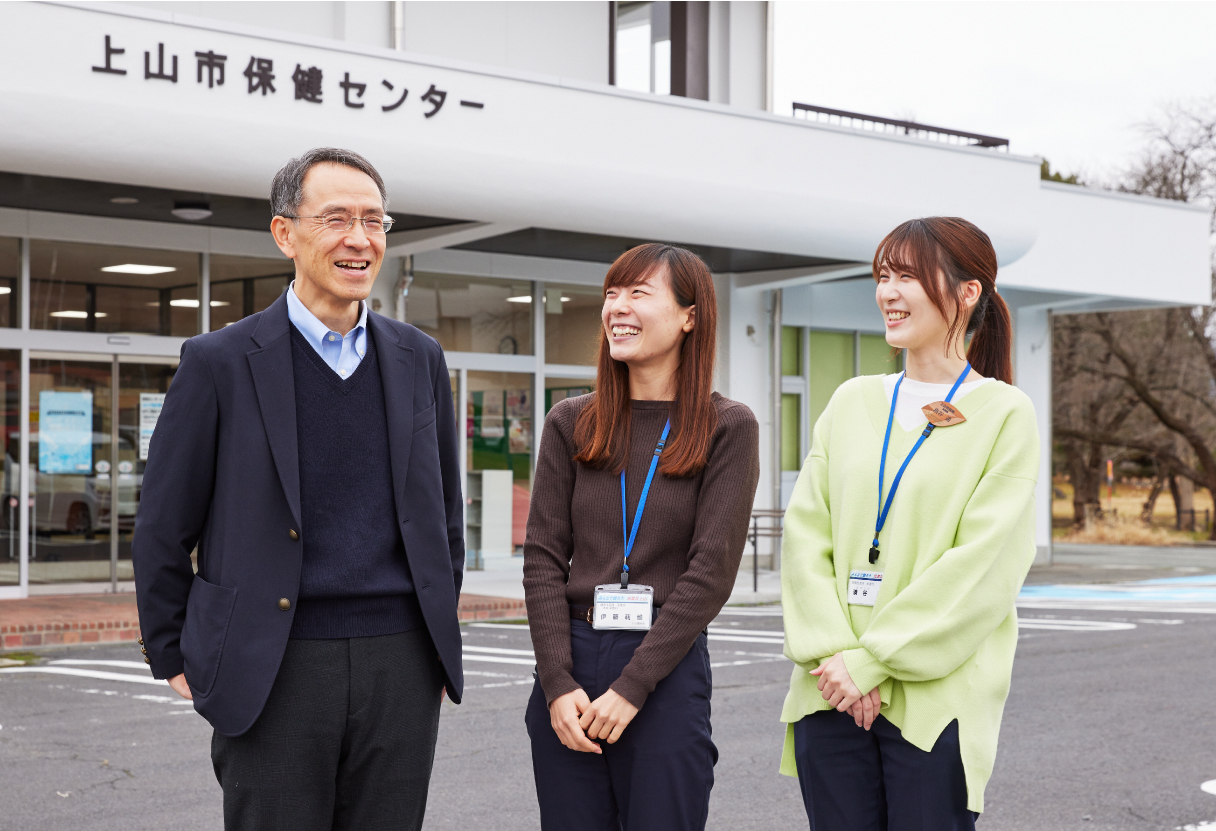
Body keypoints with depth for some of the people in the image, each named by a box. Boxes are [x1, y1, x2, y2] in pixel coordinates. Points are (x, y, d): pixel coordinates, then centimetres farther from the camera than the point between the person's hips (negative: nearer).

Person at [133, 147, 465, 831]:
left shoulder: (419, 360, 10)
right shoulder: (221, 362, -2)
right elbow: (162, 530, 2)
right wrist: (177, 661, 2)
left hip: (402, 670, 4)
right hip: (273, 672, -3)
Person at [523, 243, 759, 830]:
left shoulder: (727, 428, -1)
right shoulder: (571, 424, 8)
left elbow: (711, 570, -7)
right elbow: (543, 557, 4)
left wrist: (632, 685, -12)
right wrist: (558, 683, -8)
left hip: (667, 673, -3)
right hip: (569, 666, 3)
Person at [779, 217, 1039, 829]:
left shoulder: (1004, 414, -1)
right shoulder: (852, 402, 12)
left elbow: (982, 567, -10)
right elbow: (806, 534, 5)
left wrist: (872, 659, -14)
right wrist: (832, 653, -9)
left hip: (933, 700, -4)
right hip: (832, 691, 4)